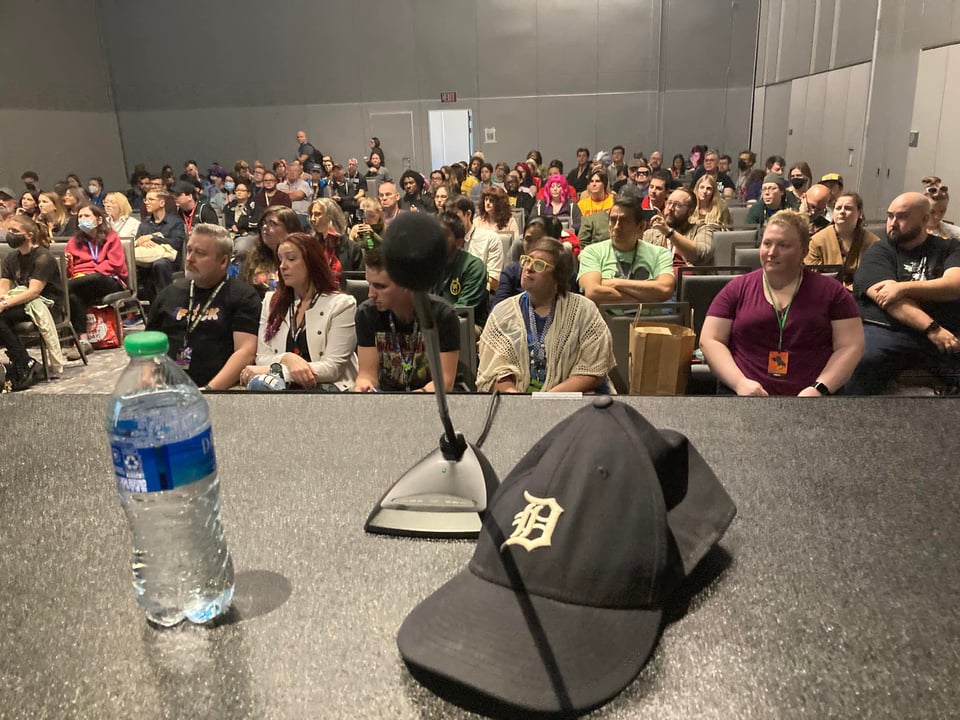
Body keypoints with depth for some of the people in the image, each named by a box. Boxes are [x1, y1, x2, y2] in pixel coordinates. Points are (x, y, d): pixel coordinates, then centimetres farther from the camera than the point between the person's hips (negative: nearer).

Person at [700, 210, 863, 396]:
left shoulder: (831, 291, 9)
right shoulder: (736, 289, 9)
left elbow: (850, 346, 5)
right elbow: (710, 341, 4)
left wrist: (819, 388, -10)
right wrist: (740, 382, -10)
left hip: (810, 395, 1)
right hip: (746, 393, -1)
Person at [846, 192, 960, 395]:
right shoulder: (879, 252, 13)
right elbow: (888, 298, -4)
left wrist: (904, 287, -12)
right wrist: (932, 329, -15)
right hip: (885, 330, -2)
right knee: (855, 368, -34)